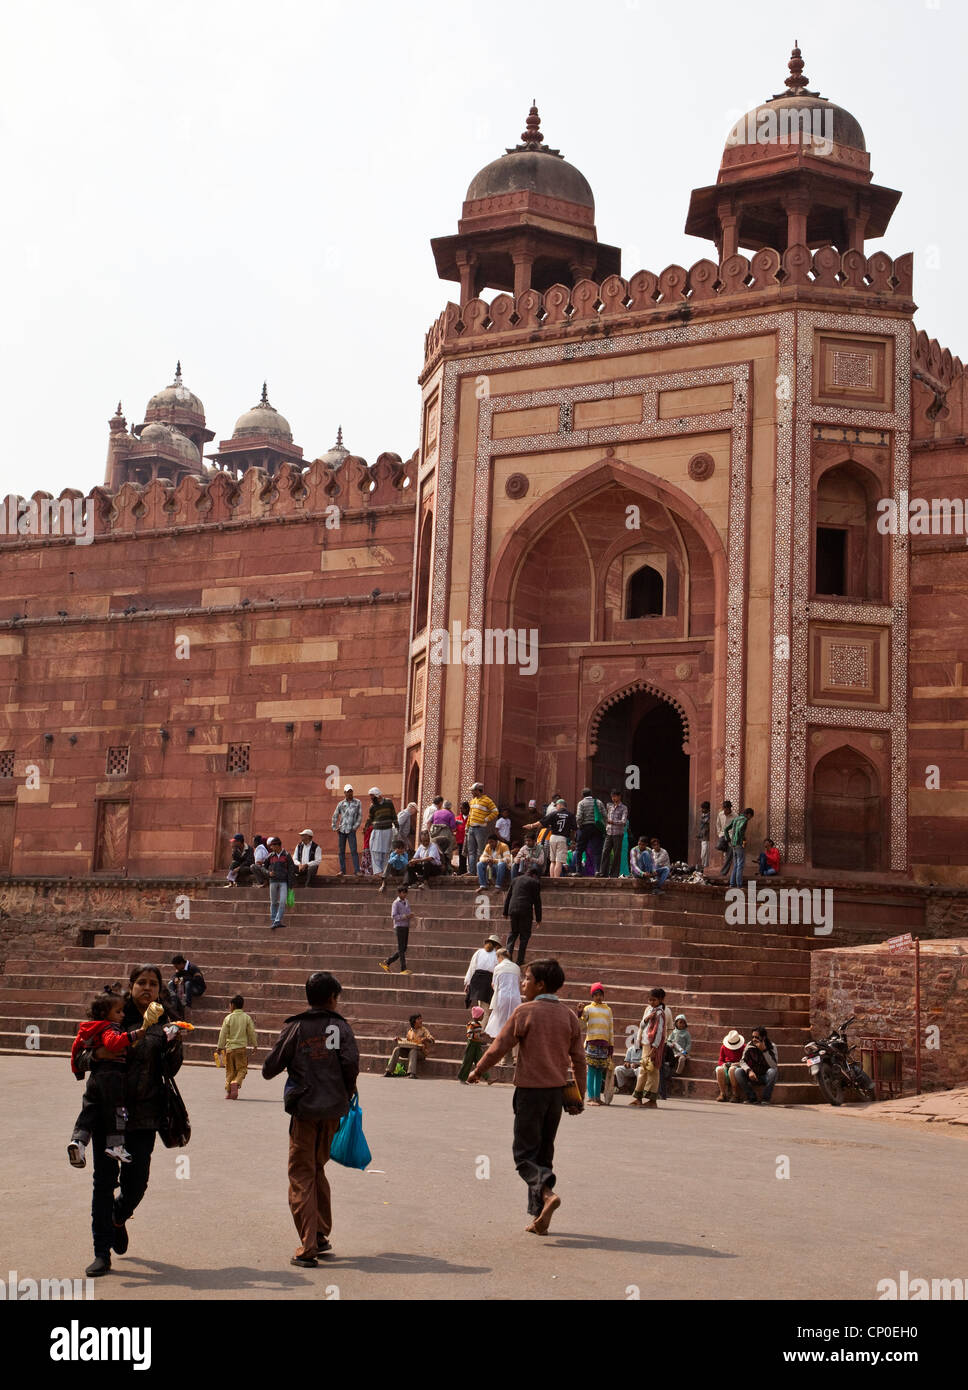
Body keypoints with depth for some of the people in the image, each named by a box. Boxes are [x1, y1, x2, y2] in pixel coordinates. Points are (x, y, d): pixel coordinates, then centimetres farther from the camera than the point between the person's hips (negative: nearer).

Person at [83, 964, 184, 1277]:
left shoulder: (165, 1023, 5)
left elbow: (170, 1070, -1)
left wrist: (173, 1045, -19)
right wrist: (98, 1054, -18)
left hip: (144, 1114, 1)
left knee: (136, 1183, 3)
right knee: (104, 1180, 1)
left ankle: (119, 1218, 37)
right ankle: (102, 1253, 10)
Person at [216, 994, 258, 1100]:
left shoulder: (228, 1018, -3)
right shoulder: (247, 1017, -1)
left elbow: (223, 1034, 0)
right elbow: (252, 1033, 4)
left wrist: (219, 1047, 8)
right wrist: (255, 1045, 15)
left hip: (229, 1047, 1)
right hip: (242, 1047, 0)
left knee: (230, 1070, 11)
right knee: (242, 1068, 5)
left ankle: (228, 1091, 10)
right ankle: (235, 1083, -20)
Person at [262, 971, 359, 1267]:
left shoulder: (295, 1027, 1)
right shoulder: (340, 1026, 2)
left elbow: (271, 1068, -1)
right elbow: (351, 1061, -12)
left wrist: (269, 1070, 23)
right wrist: (347, 1093, 4)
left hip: (304, 1109, -2)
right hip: (332, 1110, 2)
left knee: (302, 1176, 2)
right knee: (318, 1170, 20)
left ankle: (308, 1247, -4)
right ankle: (322, 1235, 20)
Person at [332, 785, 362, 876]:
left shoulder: (357, 803, 4)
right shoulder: (341, 804, 9)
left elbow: (360, 816, 4)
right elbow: (335, 816, 16)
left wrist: (355, 827, -3)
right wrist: (335, 828, 8)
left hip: (351, 831, -3)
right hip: (341, 830, 3)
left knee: (353, 851, -9)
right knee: (341, 851, 5)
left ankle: (357, 870, -10)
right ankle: (342, 870, 11)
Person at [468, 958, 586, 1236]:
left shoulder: (525, 1011, -9)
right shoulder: (568, 1016, 7)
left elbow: (499, 1048, -6)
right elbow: (578, 1060, 8)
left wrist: (477, 1071, 9)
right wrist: (578, 1098, 16)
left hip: (531, 1090, -5)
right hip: (557, 1091, 5)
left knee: (525, 1152, 2)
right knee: (544, 1153, 14)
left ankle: (546, 1193, -25)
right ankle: (539, 1217, 13)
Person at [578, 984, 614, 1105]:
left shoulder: (608, 1010, 18)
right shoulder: (588, 1008, 7)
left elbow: (611, 1027, 18)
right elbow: (581, 1021, -9)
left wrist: (611, 1044, 13)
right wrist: (580, 1012, -30)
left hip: (604, 1042, 4)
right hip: (591, 1042, -4)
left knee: (600, 1071, 6)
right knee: (591, 1070, -8)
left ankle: (597, 1097, 10)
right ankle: (591, 1098, -10)